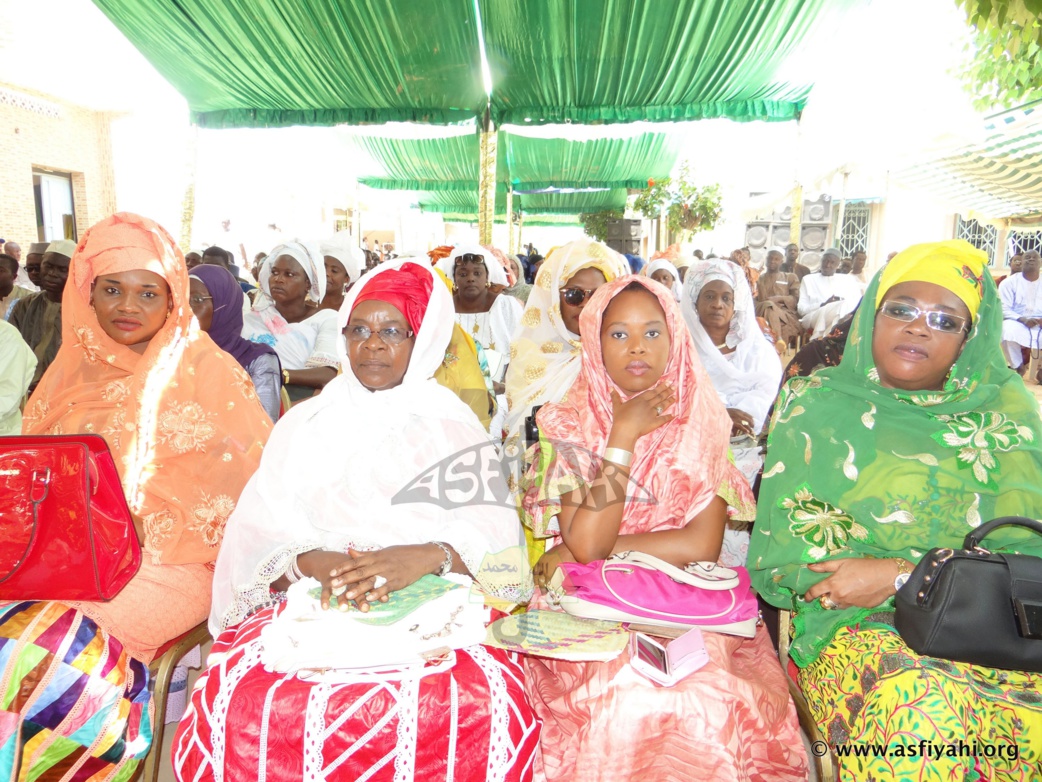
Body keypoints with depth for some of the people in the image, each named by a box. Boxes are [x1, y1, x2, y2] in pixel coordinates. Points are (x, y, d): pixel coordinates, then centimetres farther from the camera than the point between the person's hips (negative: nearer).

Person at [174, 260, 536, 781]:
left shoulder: (453, 426, 11)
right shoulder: (305, 424, 16)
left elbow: (495, 533, -2)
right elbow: (259, 532, 4)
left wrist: (428, 556, -21)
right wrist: (314, 563, -17)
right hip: (311, 601, 2)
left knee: (481, 700, -30)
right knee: (237, 700, -26)